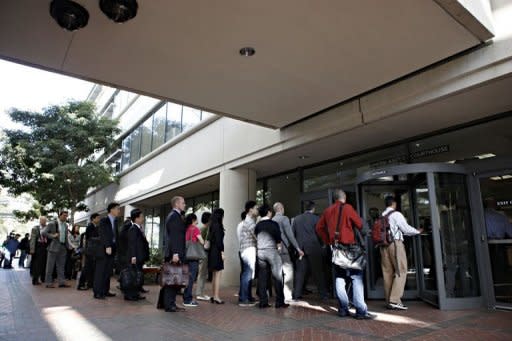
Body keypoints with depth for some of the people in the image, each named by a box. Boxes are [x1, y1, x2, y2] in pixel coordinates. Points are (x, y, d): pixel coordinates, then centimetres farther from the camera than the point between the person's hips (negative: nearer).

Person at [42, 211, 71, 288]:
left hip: (63, 248, 6)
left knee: (61, 266, 7)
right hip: (54, 247, -6)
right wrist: (53, 236, -17)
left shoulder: (66, 225, 13)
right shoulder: (52, 224, -5)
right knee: (50, 266, 2)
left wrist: (68, 246, 11)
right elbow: (43, 233, -11)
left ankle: (61, 282, 10)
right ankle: (48, 283, 8)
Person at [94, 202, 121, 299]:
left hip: (112, 249, 7)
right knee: (101, 271, -2)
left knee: (108, 271, 10)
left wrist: (116, 247, 5)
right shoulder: (104, 220, -6)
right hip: (104, 249, -7)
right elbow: (103, 235, -14)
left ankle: (105, 291, 18)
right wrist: (107, 247, -22)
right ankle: (97, 292, 4)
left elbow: (116, 234, 13)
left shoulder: (115, 221, 15)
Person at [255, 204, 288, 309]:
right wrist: (279, 247, 8)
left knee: (262, 277, 6)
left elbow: (256, 240, 12)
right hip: (272, 251, -4)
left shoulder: (257, 225, 8)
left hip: (260, 252, 4)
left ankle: (263, 302, 8)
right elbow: (278, 239, -5)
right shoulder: (273, 224, -4)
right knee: (277, 276, 2)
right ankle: (279, 302, 2)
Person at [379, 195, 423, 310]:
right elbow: (406, 228, -4)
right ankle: (395, 300, -10)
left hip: (384, 245, 6)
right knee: (401, 271, -3)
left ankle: (389, 302, 12)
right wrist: (418, 231, 13)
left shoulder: (382, 216, 13)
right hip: (395, 243, -6)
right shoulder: (396, 214, -4)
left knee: (387, 272, 8)